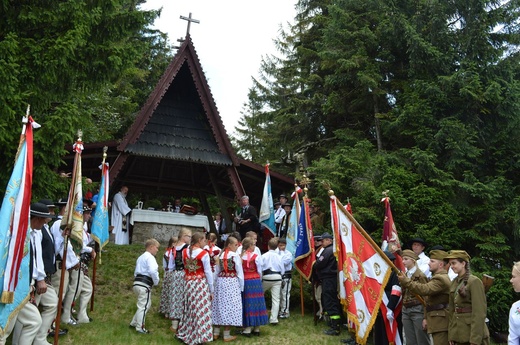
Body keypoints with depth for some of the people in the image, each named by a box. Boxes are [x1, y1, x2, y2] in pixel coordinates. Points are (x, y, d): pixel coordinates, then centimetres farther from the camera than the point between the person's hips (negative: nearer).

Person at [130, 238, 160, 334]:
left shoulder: (141, 257, 21)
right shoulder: (150, 257, -10)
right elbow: (153, 271, -24)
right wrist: (156, 282, -10)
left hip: (137, 282, 10)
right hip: (144, 285, -10)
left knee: (144, 305, 21)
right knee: (144, 306, -3)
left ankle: (134, 323, 27)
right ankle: (140, 328, 2)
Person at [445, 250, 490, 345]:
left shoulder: (474, 282, -12)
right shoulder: (454, 283, 10)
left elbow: (479, 312, -16)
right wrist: (451, 336, 10)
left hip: (473, 333, -7)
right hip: (459, 334, 7)